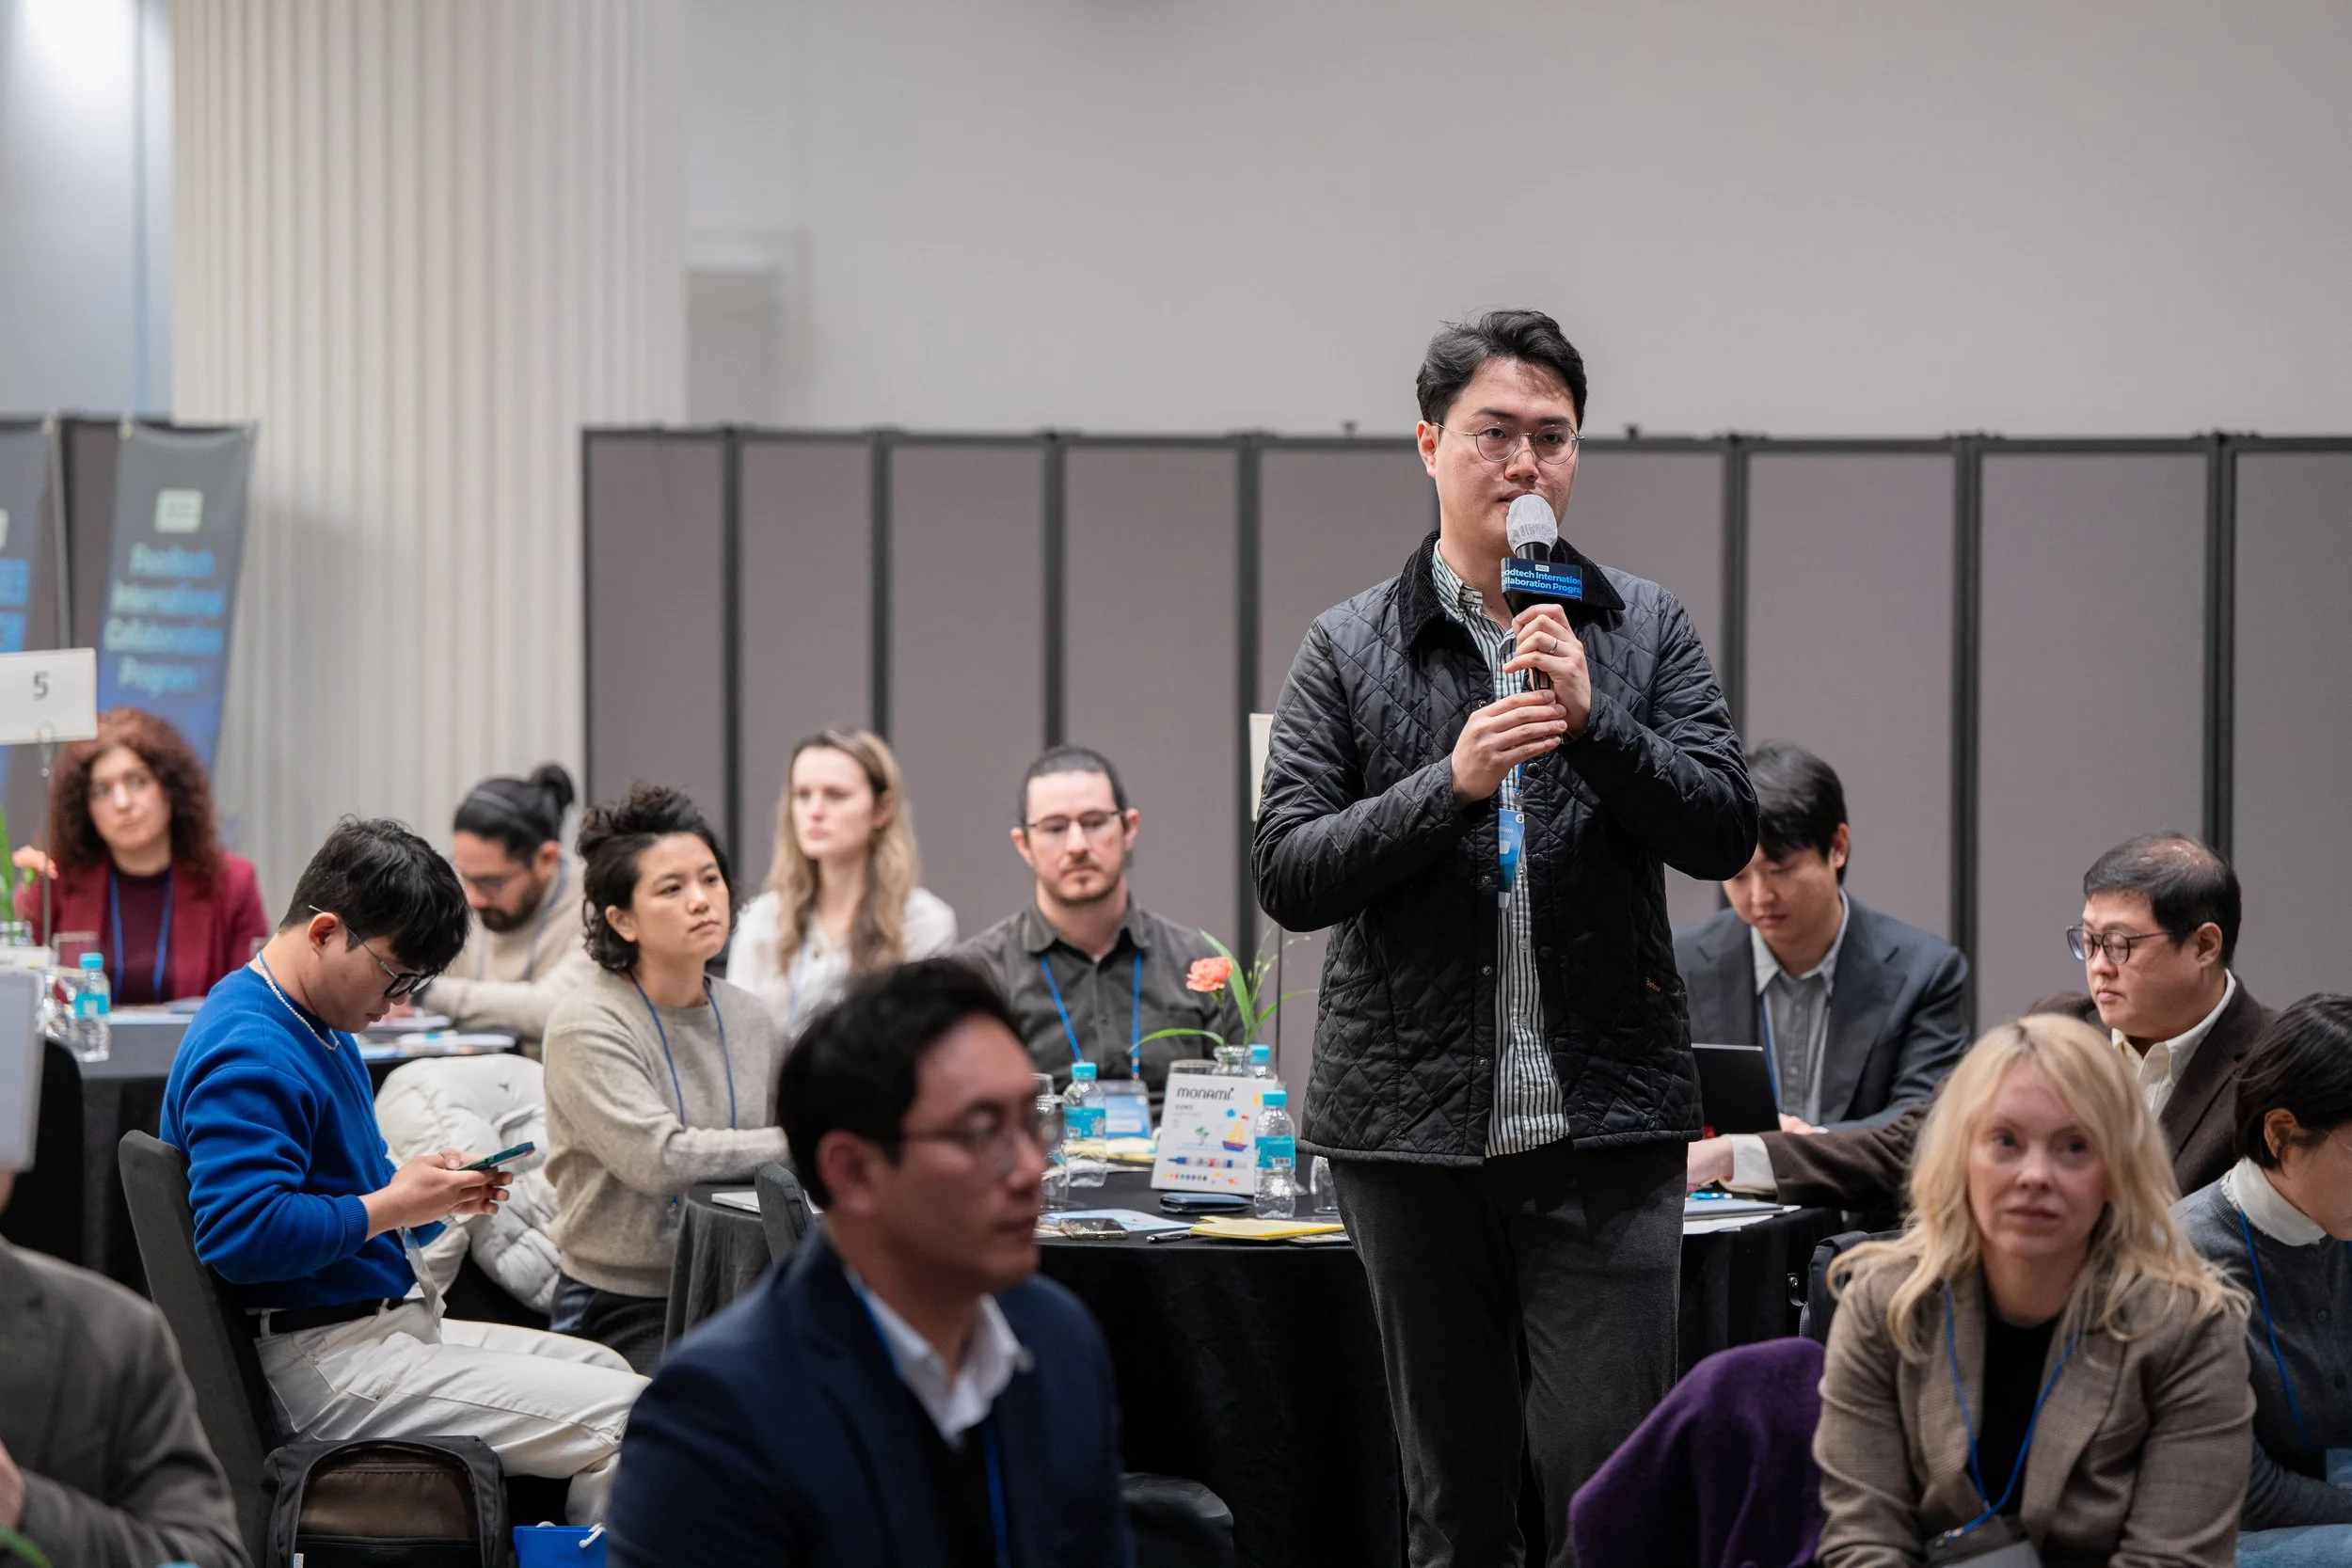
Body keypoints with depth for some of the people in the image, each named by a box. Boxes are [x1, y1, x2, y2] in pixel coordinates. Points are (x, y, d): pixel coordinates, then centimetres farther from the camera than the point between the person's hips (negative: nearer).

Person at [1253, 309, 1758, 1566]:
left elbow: (1724, 833, -1)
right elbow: (1287, 875, -2)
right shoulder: (1349, 650, 5)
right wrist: (1452, 780, -15)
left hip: (1602, 1119, -1)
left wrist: (1594, 720, -15)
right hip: (1414, 1119, 1)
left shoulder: (1644, 630, 7)